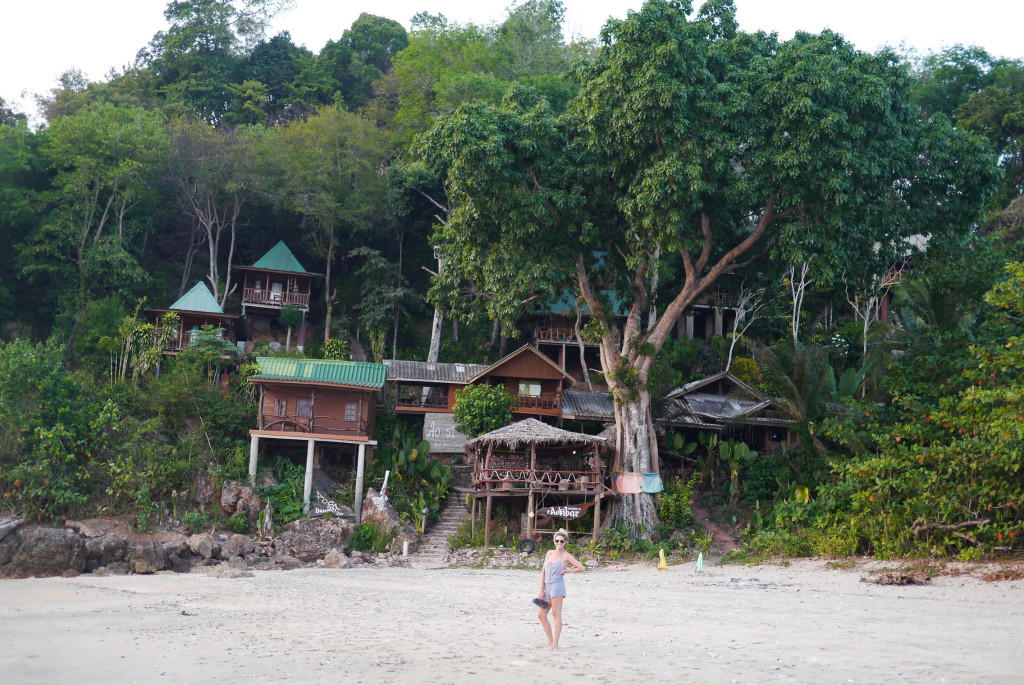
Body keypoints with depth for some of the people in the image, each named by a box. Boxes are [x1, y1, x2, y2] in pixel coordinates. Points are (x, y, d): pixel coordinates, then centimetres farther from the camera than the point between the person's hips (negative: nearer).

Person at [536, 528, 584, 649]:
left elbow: (581, 568, -4)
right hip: (547, 586, 7)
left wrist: (567, 570, 0)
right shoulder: (550, 553, 13)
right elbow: (543, 572, 11)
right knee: (541, 615, 6)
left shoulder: (566, 556, -1)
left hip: (557, 585, -7)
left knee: (556, 614, -7)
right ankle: (550, 641, 14)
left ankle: (555, 643, -6)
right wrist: (541, 589, 5)